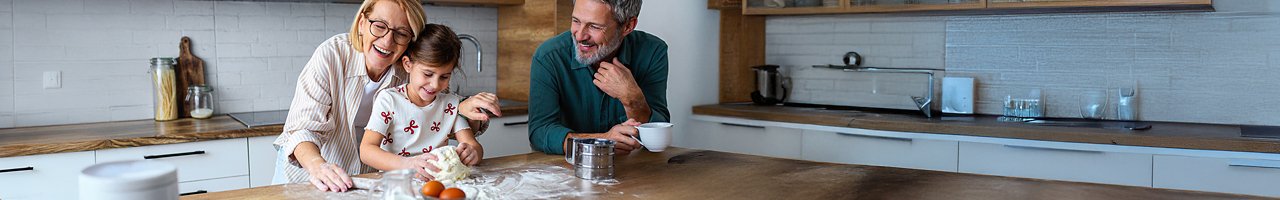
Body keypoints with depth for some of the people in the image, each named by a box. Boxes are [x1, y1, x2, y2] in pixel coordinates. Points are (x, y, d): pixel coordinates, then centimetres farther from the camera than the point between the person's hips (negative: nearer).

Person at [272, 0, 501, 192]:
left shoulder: (409, 70, -12)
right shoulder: (332, 55, -21)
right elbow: (304, 126, -27)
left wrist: (465, 110, -25)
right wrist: (318, 165, -46)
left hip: (367, 174, 2)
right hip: (305, 169, -2)